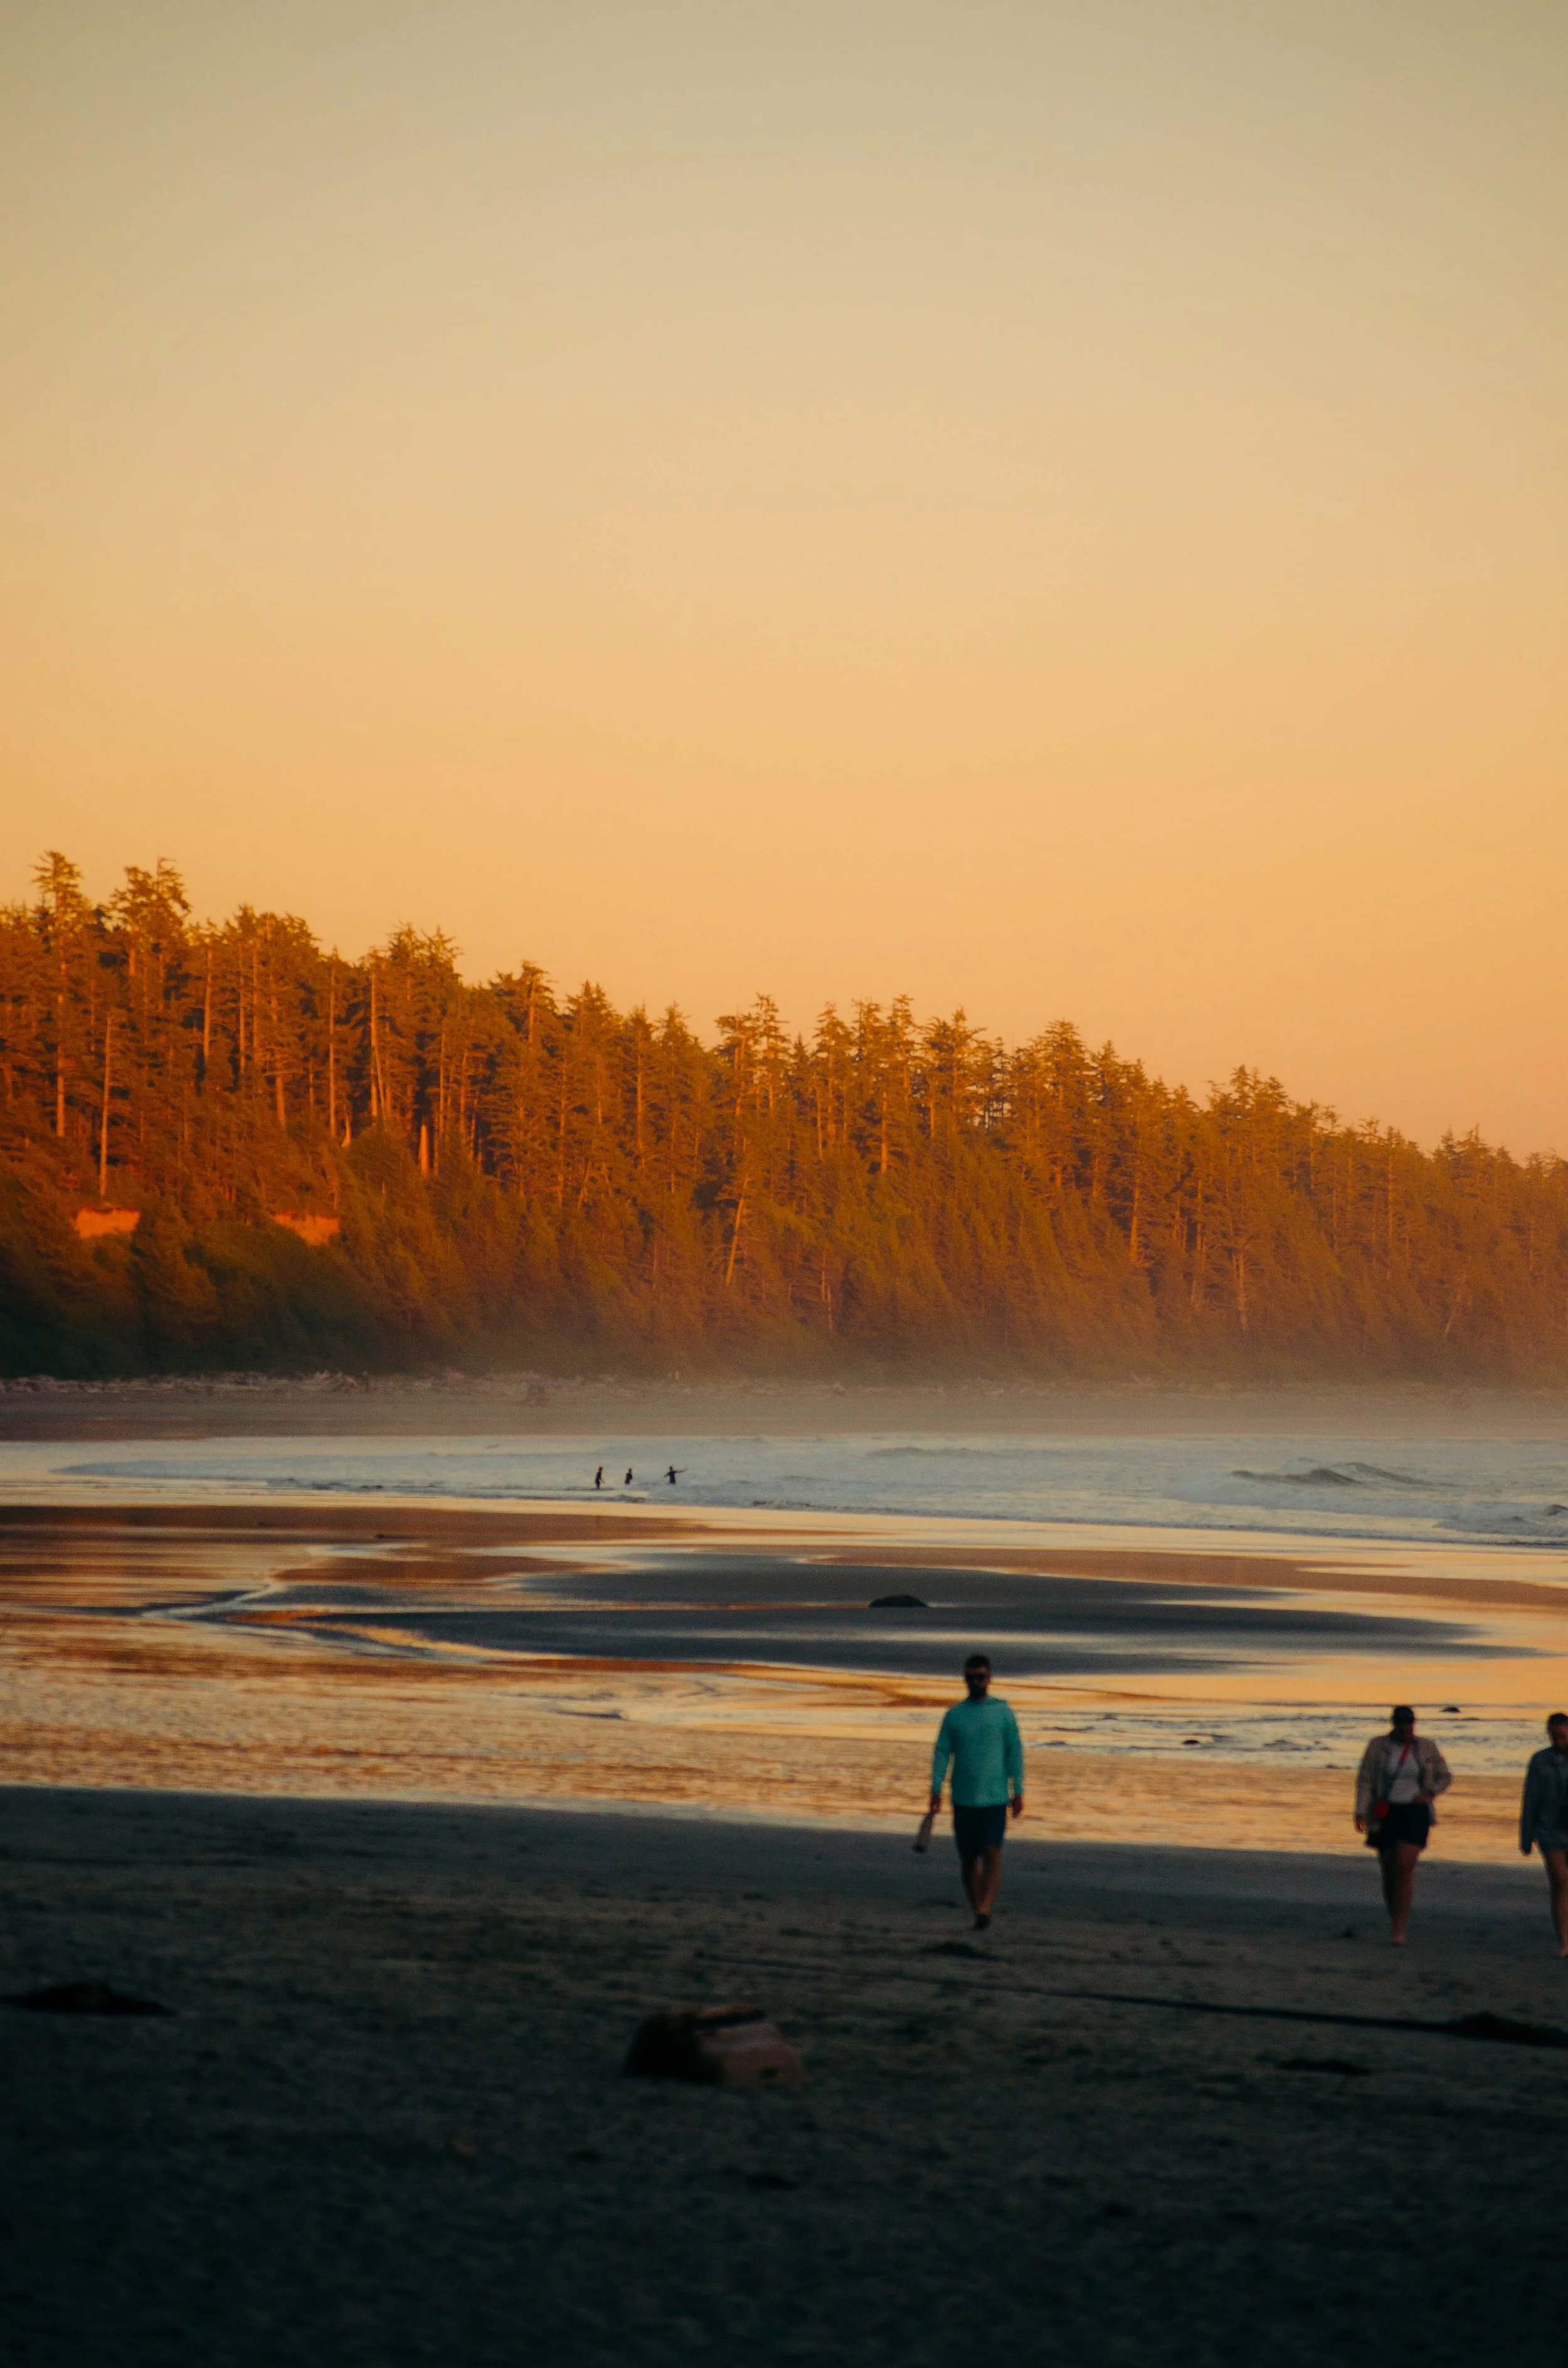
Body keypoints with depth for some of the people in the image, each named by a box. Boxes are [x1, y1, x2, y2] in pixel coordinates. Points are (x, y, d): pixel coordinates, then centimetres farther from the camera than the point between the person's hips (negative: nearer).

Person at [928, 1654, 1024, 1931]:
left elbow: (1014, 1752, 5)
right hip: (964, 1799, 2)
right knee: (968, 1858, 5)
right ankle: (977, 1910, 16)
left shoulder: (1002, 1711, 4)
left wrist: (1018, 1791, 0)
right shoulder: (954, 1715, 6)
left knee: (992, 1853, -14)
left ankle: (985, 1908, -20)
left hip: (995, 1797, -2)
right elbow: (942, 1753, 5)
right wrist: (936, 1790, -5)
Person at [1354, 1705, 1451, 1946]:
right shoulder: (1378, 1746, -1)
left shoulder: (1426, 1748, 1)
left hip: (1415, 1814, -1)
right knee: (1389, 1870, 7)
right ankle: (1395, 1922, 28)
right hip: (1386, 1815, 1)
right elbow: (1365, 1780, -4)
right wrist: (1361, 1813, -14)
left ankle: (1399, 1932, -15)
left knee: (1405, 1869, -14)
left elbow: (1444, 1777, 11)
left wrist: (1429, 1793, -8)